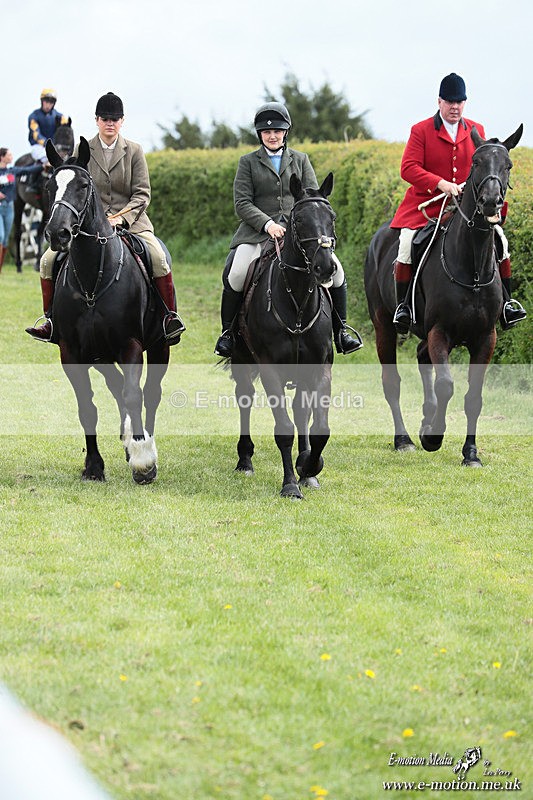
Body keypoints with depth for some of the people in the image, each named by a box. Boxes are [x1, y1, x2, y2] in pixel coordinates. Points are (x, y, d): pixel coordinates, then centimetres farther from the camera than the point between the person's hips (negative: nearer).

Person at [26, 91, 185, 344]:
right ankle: (50, 321, -1)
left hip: (130, 220, -1)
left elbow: (142, 193, 0)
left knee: (159, 258, -28)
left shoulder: (134, 151, 5)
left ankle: (170, 316, -15)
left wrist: (121, 218, -16)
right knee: (49, 261, -14)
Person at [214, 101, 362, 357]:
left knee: (334, 268, -16)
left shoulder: (300, 160, 14)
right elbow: (242, 203, -1)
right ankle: (227, 331, -7)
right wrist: (267, 224, -17)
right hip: (258, 231, -2)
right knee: (235, 274, -26)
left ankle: (340, 330, 0)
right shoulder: (248, 162, 8)